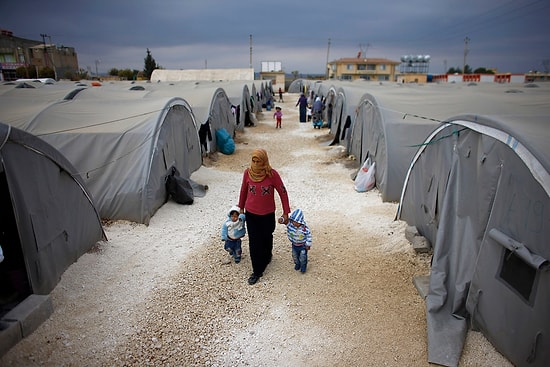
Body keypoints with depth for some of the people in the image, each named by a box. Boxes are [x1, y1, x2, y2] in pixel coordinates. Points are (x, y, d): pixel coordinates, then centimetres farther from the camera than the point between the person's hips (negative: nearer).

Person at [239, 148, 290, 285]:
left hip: (268, 214, -1)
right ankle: (257, 271, 21)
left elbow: (283, 192, -9)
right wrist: (241, 207, 14)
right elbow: (243, 190, 5)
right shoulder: (248, 172, -11)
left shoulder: (272, 174, -18)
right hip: (251, 214, 1)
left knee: (267, 238, 21)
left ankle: (267, 256, 52)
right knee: (254, 243, 5)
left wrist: (286, 212, -8)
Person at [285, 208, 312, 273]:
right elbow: (288, 233, -7)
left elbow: (308, 236, -16)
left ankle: (303, 266, 34)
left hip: (303, 245, -3)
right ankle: (297, 264, 46)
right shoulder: (290, 225, -23)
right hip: (294, 245, 3)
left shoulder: (305, 228, -27)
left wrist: (308, 245, -9)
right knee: (295, 256, 20)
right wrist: (291, 240, -5)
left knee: (303, 257, 8)